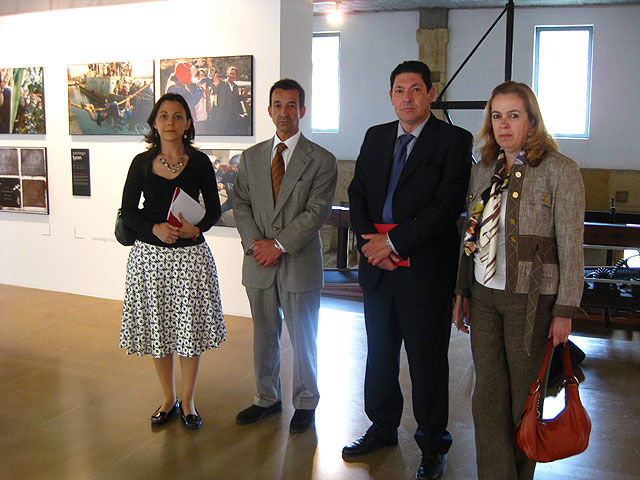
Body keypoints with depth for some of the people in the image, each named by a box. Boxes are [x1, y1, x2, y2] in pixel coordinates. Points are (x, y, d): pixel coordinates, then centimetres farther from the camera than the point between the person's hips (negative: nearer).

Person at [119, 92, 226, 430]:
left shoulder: (199, 162, 0)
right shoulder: (142, 162, 3)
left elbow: (214, 210, 5)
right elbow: (127, 212, 3)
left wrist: (197, 227, -16)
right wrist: (155, 228, -15)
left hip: (190, 255, -1)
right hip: (149, 254, 1)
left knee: (189, 329, 5)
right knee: (157, 328, 10)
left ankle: (187, 401, 24)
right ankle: (169, 399, 29)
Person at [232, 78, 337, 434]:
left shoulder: (322, 160, -4)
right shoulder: (251, 157, 10)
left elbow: (317, 212, -11)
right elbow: (240, 204, 7)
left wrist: (279, 244, -16)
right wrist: (254, 243, -9)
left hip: (299, 262, -3)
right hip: (259, 262, 4)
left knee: (303, 338, 7)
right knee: (264, 335, 15)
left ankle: (305, 404, 25)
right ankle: (267, 398, 33)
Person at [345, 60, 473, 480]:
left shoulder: (454, 141, -6)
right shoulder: (375, 137, 11)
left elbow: (446, 207, -15)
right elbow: (357, 193, 10)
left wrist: (394, 242, -15)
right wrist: (369, 241, -6)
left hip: (426, 270, -5)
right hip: (378, 269, 6)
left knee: (428, 362, 7)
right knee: (380, 354, 18)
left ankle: (433, 446, 26)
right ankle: (383, 429, 39)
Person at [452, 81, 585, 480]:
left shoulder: (560, 170, -8)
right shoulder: (484, 171, 9)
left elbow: (572, 248, -9)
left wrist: (565, 311, -12)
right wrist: (462, 291, 12)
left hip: (531, 299, -5)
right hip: (484, 296, 5)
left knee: (523, 396, 8)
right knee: (488, 394, 8)